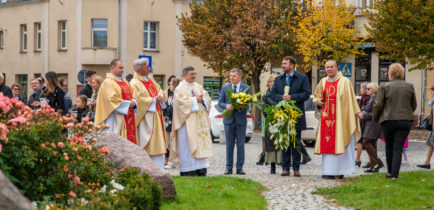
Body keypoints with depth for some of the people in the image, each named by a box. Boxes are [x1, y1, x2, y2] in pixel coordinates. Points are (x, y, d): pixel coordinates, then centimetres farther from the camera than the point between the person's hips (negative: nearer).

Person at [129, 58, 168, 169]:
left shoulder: (151, 79, 15)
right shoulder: (134, 83, -11)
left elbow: (159, 89, 22)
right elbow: (138, 100, -19)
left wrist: (160, 96, -1)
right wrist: (153, 100, -14)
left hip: (156, 117, 8)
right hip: (145, 119, -8)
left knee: (158, 143, 8)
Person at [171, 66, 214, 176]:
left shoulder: (199, 87, 17)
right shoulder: (180, 88, -1)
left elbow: (208, 99, 11)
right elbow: (180, 101, -14)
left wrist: (202, 99, -10)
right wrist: (194, 100, -14)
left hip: (200, 122, 6)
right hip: (187, 121, -6)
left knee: (201, 144, 2)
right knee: (187, 145, -8)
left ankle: (201, 170, 3)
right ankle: (187, 170, -6)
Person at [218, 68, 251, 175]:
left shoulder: (246, 88, 4)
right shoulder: (225, 88, 9)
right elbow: (220, 102, 5)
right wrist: (226, 106, -16)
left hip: (241, 119, -1)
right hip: (229, 119, 1)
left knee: (240, 145, 1)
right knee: (229, 145, 4)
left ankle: (239, 168, 5)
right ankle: (229, 167, 9)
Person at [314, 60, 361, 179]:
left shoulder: (344, 82, -2)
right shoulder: (323, 82, 12)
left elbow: (351, 99, -1)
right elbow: (317, 95, 25)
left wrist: (356, 113, -6)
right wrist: (318, 101, 2)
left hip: (341, 118, -4)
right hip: (326, 116, 4)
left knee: (340, 144, -5)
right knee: (327, 144, 1)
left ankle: (340, 171, -2)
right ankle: (329, 171, 3)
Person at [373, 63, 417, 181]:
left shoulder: (384, 87, -6)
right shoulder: (409, 87, 4)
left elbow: (378, 105, -7)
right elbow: (414, 105, 10)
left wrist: (375, 118, 9)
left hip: (388, 120, -1)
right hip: (405, 121, 1)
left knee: (389, 147, 16)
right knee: (398, 148, -1)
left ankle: (390, 172, 23)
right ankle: (394, 175, -9)